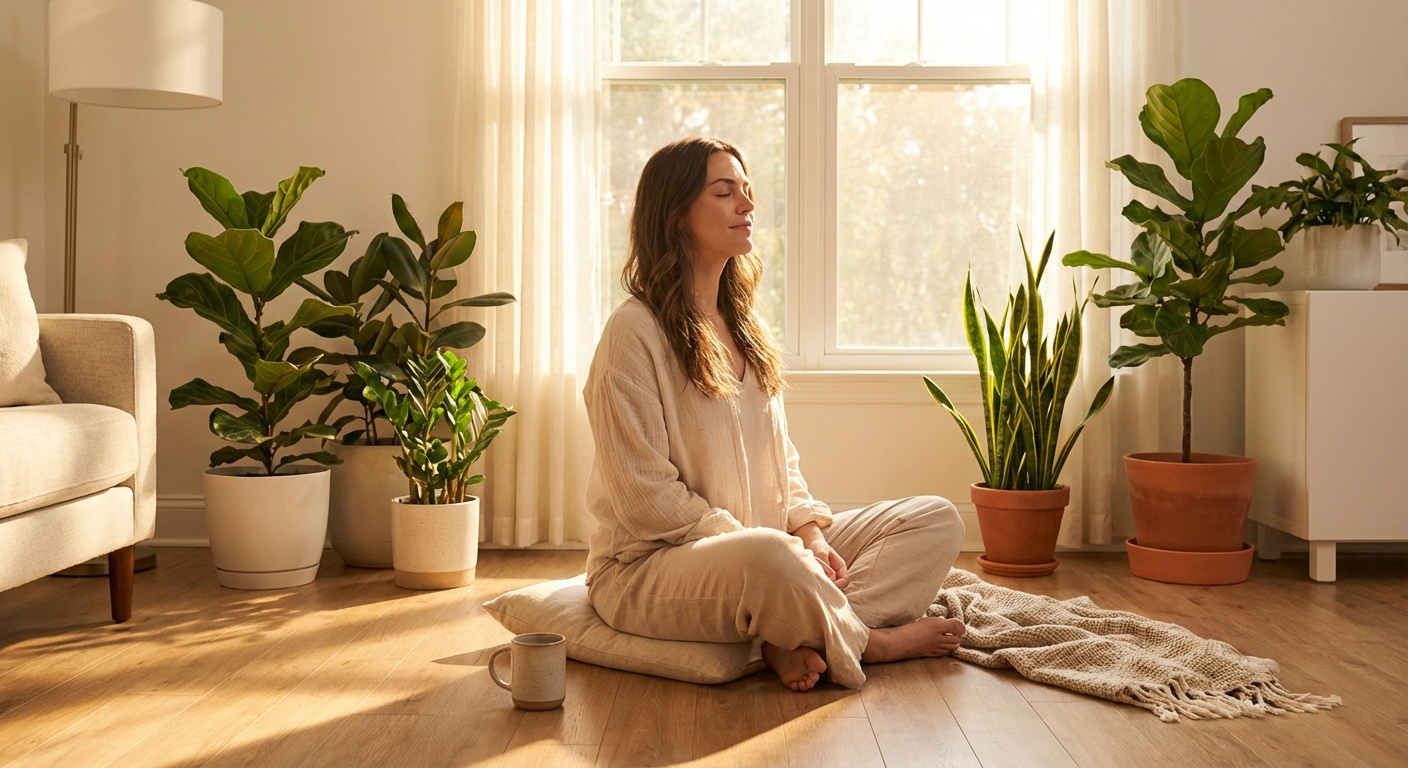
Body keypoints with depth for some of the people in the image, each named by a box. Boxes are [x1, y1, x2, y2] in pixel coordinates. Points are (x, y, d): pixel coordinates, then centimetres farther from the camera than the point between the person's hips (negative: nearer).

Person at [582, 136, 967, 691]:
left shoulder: (747, 330, 15)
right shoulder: (634, 332, -11)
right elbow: (647, 500, -16)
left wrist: (809, 531, -4)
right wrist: (765, 545, -18)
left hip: (765, 548, 8)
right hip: (648, 568, -8)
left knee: (937, 520, -3)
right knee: (765, 559, -41)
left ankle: (800, 642, -21)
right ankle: (866, 642, -11)